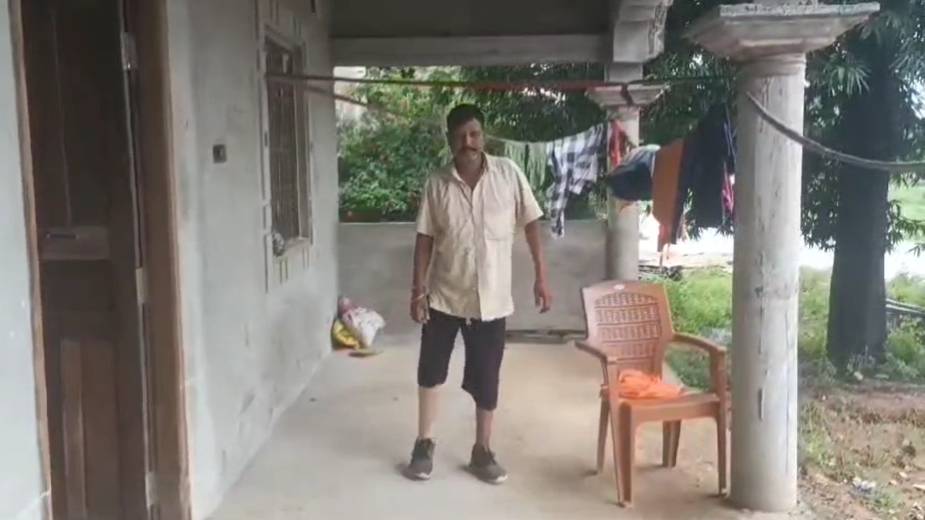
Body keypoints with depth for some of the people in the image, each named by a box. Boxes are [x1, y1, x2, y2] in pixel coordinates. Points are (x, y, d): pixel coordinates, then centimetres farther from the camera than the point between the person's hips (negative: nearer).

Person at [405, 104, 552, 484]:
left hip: (491, 297, -1)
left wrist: (541, 277, -4)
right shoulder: (437, 184, -4)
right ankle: (424, 443, 27)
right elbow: (425, 238, -1)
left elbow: (531, 224, -2)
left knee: (486, 378, 8)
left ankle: (482, 451, 24)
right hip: (444, 295, 1)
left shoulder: (508, 173, -6)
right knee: (431, 370, 10)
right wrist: (418, 288, -5)